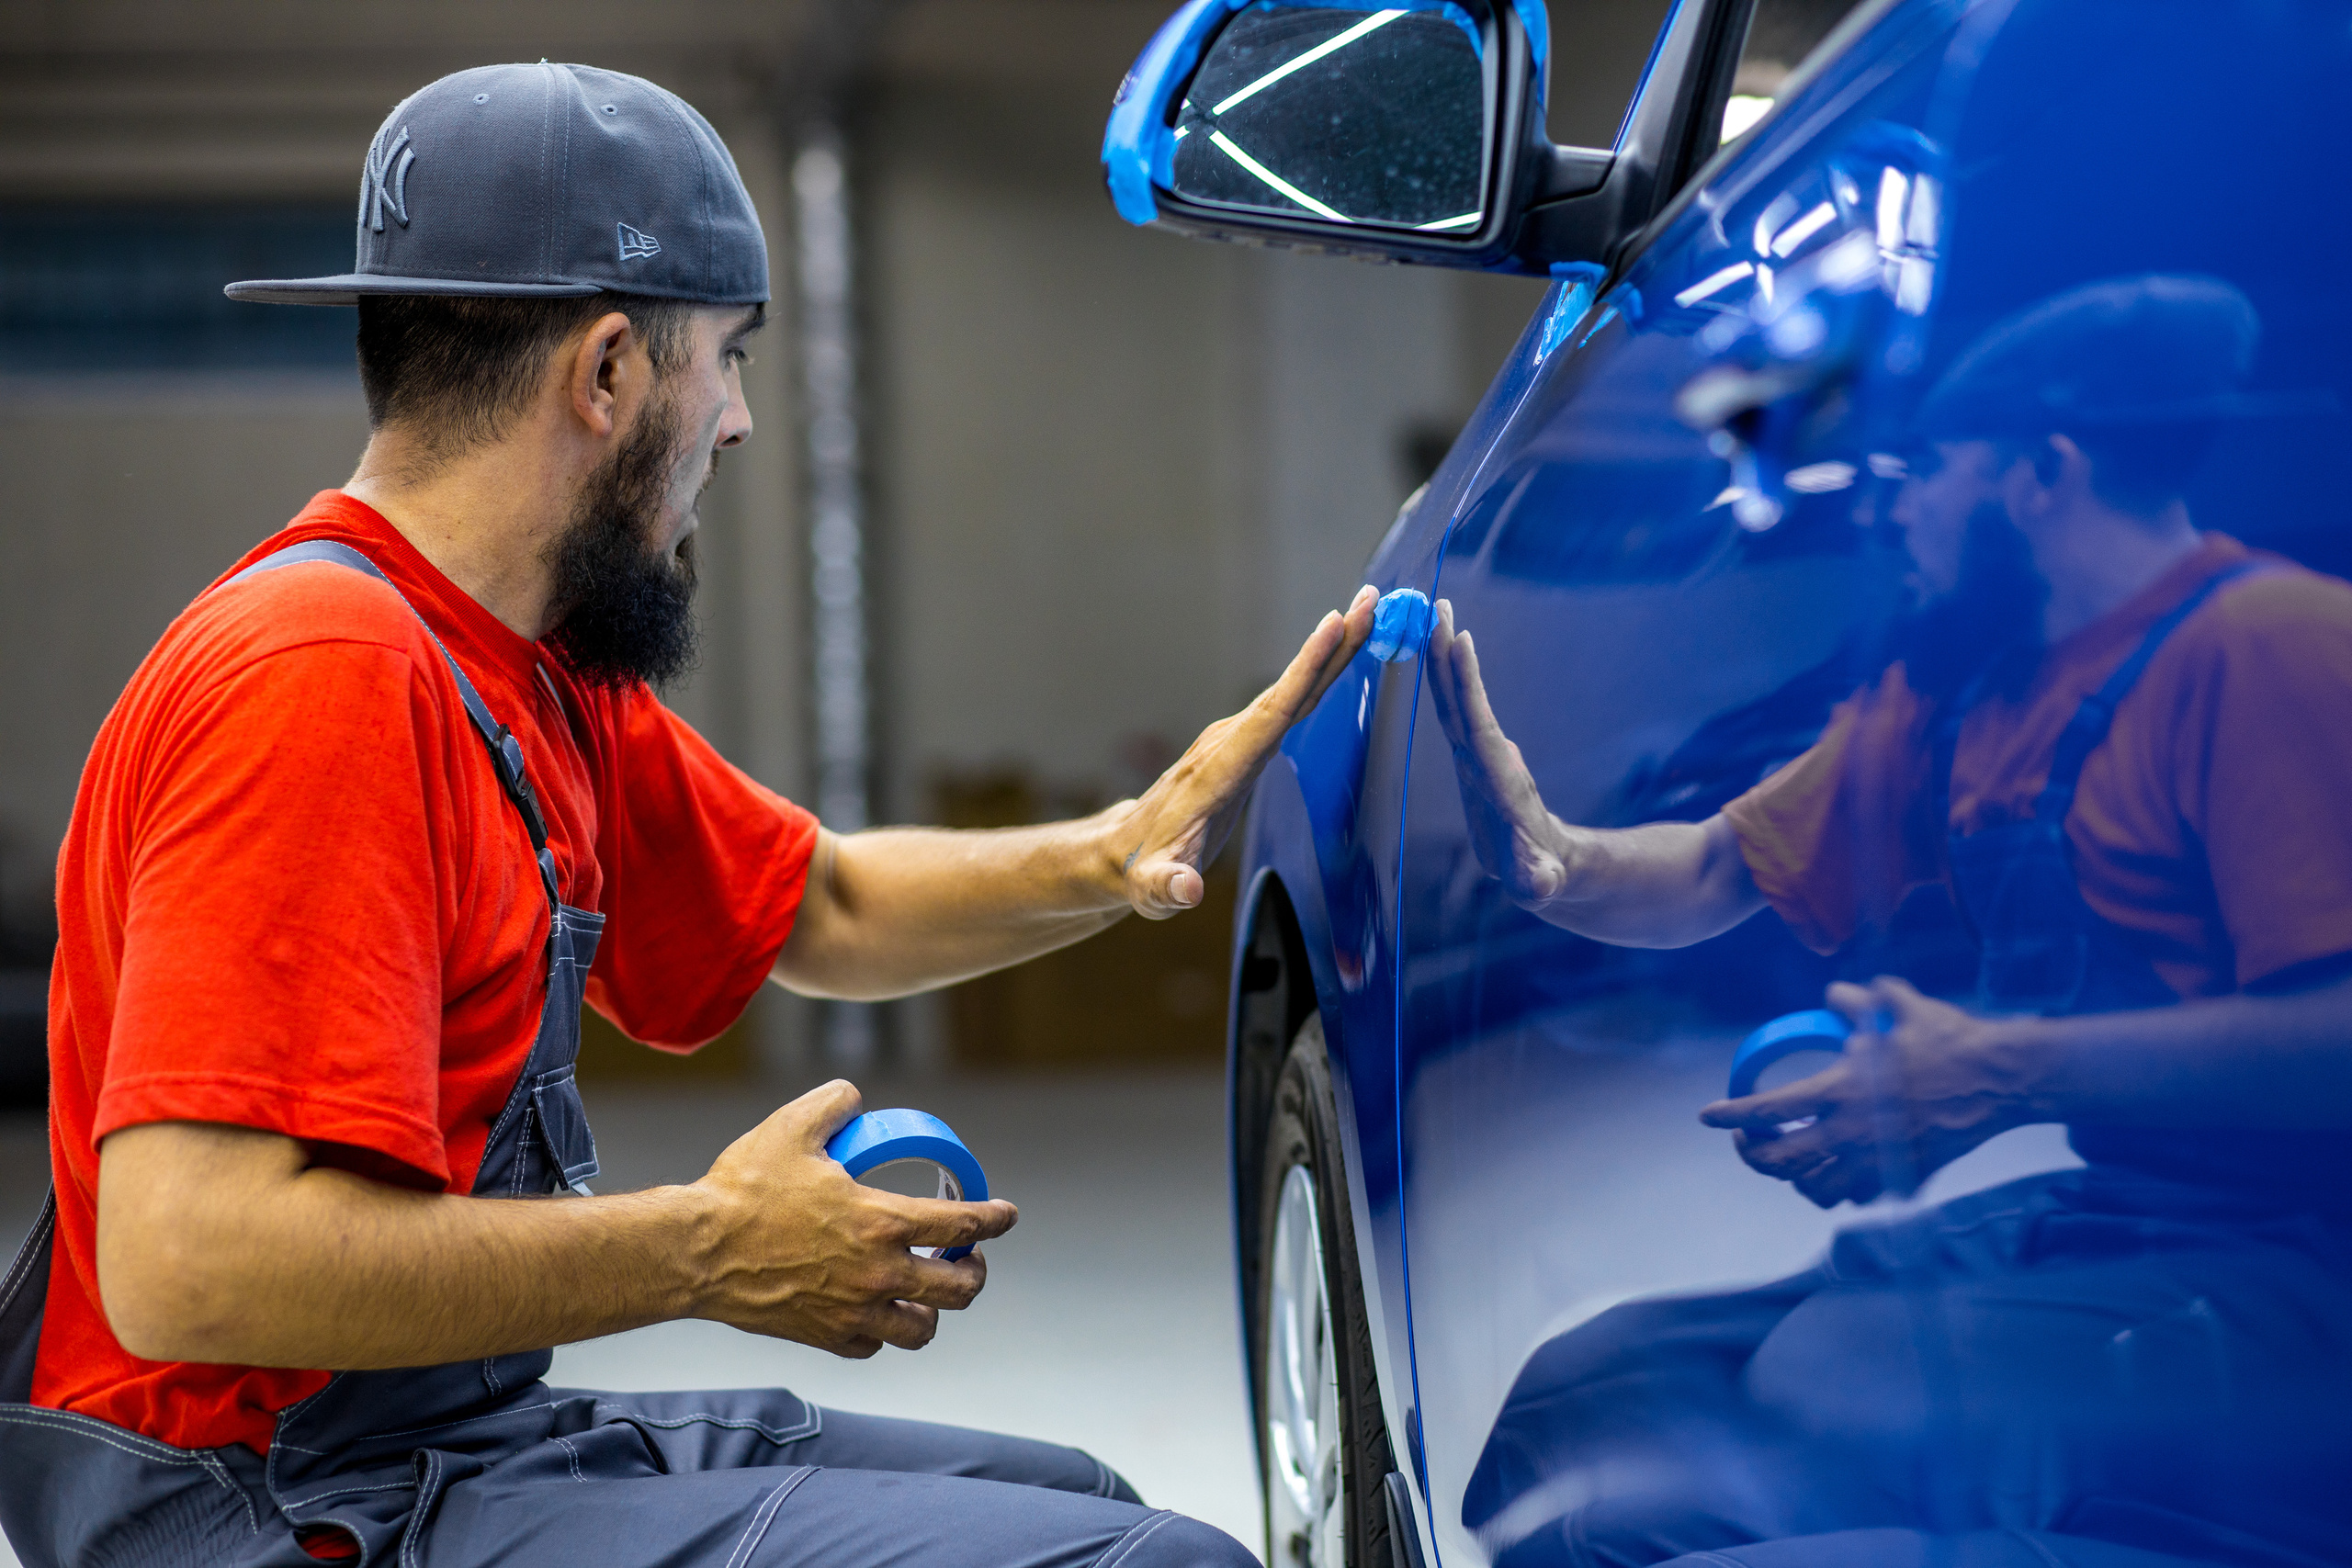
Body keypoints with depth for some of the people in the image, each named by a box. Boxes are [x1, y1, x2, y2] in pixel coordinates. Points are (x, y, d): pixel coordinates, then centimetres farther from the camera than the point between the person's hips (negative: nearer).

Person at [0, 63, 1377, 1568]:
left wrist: (1119, 853, 8)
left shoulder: (535, 684, 10)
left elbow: (826, 909, 27)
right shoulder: (327, 677, -21)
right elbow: (188, 1262, -30)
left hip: (473, 1435, 11)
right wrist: (713, 1257, -22)